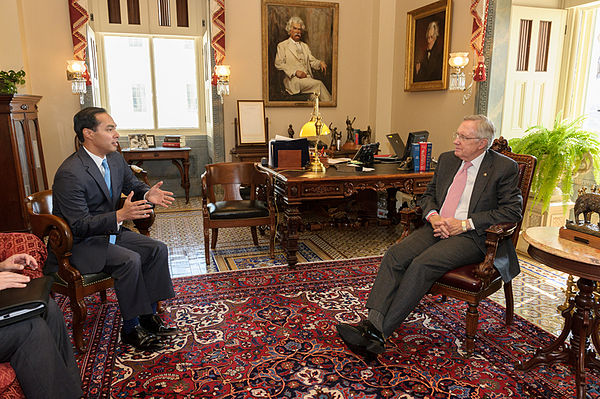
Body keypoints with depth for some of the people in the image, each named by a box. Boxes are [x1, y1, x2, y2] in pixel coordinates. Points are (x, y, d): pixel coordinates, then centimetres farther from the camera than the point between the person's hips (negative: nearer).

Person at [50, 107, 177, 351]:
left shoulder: (115, 159, -1)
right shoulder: (70, 174, -25)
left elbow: (133, 185, 15)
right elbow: (80, 225, -26)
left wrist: (148, 195, -10)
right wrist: (120, 216, -39)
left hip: (111, 231, 8)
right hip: (79, 243, -8)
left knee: (158, 250, -9)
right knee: (130, 260, -29)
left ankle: (148, 316, 0)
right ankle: (131, 329, -11)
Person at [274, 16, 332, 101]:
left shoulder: (305, 46, 28)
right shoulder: (282, 45, 11)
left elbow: (312, 61, 19)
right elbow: (279, 64, -3)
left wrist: (320, 63, -6)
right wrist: (295, 72, -16)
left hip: (308, 78, 4)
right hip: (293, 79, -4)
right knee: (318, 84, -30)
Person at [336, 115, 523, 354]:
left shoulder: (505, 168, 0)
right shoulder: (447, 160, 16)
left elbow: (513, 210, -6)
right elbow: (428, 196, 20)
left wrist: (465, 224, -14)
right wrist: (433, 217, -4)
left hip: (472, 236, -5)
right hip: (437, 228, 6)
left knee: (422, 264, -30)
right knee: (395, 255, -21)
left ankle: (380, 333, -27)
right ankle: (372, 323, -28)